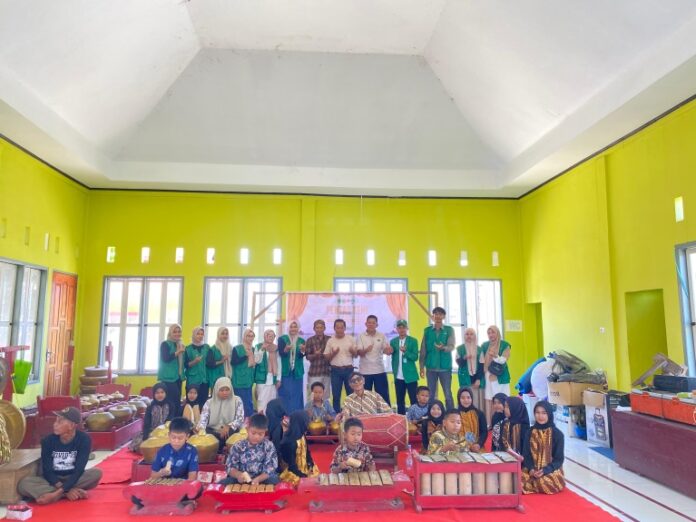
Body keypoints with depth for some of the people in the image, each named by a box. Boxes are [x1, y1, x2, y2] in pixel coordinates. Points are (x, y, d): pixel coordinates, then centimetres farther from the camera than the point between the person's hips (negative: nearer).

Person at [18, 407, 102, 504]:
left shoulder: (83, 439, -17)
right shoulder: (48, 441, -12)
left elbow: (79, 470, -21)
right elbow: (47, 471, -13)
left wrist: (61, 490, -35)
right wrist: (66, 491, -27)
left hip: (74, 479, -1)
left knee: (96, 473, -31)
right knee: (23, 484, -26)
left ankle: (57, 495, -22)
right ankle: (66, 493, -26)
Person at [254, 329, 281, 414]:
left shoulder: (276, 348, 10)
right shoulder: (259, 346, 0)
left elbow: (279, 364, 11)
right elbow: (257, 360, -10)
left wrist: (278, 378, 7)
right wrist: (262, 349, -19)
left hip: (273, 378, 4)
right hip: (263, 378, -4)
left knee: (272, 400, 5)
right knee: (262, 399, -7)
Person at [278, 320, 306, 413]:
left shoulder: (301, 341, 7)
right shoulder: (282, 339, 1)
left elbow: (301, 355, -6)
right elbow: (281, 353, -12)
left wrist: (303, 350, -29)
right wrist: (286, 349, -34)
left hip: (297, 372, 3)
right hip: (285, 371, -3)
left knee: (297, 394, 5)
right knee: (285, 394, -2)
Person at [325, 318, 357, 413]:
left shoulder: (351, 339, 3)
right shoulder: (330, 341, 1)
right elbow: (326, 358, 4)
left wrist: (353, 351, -14)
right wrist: (333, 353, -15)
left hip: (349, 369, 0)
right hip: (336, 370, 0)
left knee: (351, 393, 5)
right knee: (336, 395, 5)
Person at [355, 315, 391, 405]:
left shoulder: (382, 336, 4)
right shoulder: (361, 337, -1)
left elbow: (388, 351, -1)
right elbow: (359, 353, -10)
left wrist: (389, 350, -26)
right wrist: (366, 350, -33)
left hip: (380, 370, 1)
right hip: (365, 371, -1)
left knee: (383, 395, 6)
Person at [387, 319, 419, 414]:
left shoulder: (413, 341, -2)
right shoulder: (393, 341, 8)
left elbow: (415, 357, -10)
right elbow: (393, 358, 13)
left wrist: (405, 351, -23)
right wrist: (394, 371, 6)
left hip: (410, 376, -3)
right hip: (398, 377, 4)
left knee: (414, 400, -2)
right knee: (400, 401, 10)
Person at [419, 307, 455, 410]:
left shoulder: (449, 330, 0)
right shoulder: (427, 330, 4)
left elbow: (451, 346, -12)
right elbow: (423, 350, 5)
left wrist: (443, 348, -34)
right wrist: (422, 367, 2)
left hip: (445, 367, -2)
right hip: (431, 367, 2)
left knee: (448, 394, 3)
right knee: (431, 395, 8)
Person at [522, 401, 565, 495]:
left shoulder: (557, 434, -5)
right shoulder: (530, 432, 4)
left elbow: (559, 459, -5)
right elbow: (526, 454, 4)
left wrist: (545, 471, -19)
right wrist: (531, 469, -16)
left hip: (551, 470, -2)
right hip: (533, 470, 2)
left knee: (544, 483, -34)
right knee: (520, 480, -27)